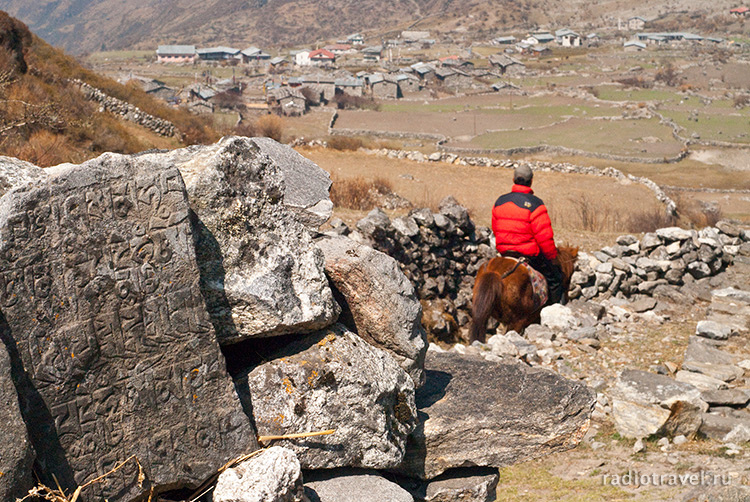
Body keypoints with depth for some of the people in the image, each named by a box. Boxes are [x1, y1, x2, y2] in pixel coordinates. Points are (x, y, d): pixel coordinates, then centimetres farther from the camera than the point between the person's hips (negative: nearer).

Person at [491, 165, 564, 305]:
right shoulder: (534, 204, -17)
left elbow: (495, 229, 11)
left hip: (504, 252, 7)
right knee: (554, 278, 12)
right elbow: (544, 237, -18)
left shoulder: (499, 201, 1)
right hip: (530, 255, -6)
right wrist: (552, 256, -2)